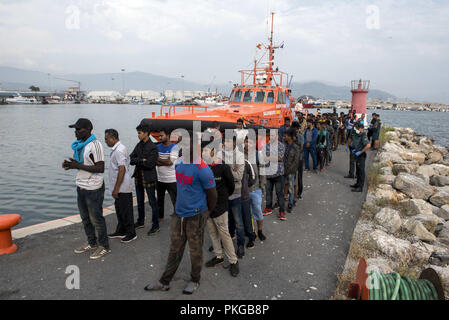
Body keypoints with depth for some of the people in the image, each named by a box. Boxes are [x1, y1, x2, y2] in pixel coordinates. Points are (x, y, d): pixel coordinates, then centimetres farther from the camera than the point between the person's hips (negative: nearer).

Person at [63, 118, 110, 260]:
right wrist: (70, 164, -1)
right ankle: (92, 243, 34)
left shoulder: (95, 145, -18)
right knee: (85, 218, 18)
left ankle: (104, 246, 16)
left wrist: (78, 166, -24)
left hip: (93, 189, -9)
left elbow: (100, 168, -23)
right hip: (81, 186, 9)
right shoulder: (79, 145, 10)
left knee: (96, 219, 1)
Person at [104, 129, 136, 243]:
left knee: (126, 211, 0)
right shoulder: (117, 149, 13)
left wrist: (116, 188, -22)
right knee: (120, 209, 18)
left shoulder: (119, 150, -19)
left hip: (123, 188, -10)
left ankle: (131, 233, 11)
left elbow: (122, 170, -24)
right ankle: (120, 231, 30)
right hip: (120, 187, 10)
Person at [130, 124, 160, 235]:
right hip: (138, 177, 7)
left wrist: (137, 161, -12)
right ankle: (140, 222, 35)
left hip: (149, 179, -7)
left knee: (152, 202, 2)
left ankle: (155, 226, 12)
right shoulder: (139, 145, 8)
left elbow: (150, 164, -22)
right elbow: (131, 159, 1)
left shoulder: (153, 147, -14)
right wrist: (141, 160, -16)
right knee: (140, 202, 19)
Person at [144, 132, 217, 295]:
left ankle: (195, 281, 33)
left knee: (195, 251, 12)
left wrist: (208, 213, 2)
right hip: (179, 214, 7)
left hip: (195, 216, -6)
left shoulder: (202, 169, -21)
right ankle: (164, 282, 30)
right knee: (175, 250, 17)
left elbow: (212, 194, -11)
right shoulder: (179, 163, 2)